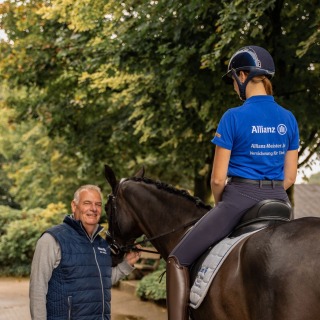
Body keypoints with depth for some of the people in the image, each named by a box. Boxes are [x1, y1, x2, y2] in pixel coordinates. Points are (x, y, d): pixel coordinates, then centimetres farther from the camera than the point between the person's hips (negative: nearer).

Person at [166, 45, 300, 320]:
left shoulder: (234, 118, -11)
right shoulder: (288, 119, 5)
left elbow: (218, 178, -9)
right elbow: (289, 177, 8)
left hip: (239, 199, -6)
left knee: (179, 259, 3)